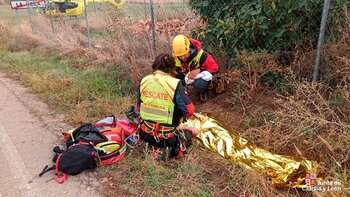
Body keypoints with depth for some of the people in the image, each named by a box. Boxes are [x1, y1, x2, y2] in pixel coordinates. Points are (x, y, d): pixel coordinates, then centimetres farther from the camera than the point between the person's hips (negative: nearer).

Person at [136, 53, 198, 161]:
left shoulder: (144, 81, -5)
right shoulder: (175, 84, -20)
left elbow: (138, 107, 7)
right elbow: (189, 110, -18)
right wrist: (181, 118, 5)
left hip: (146, 134, 5)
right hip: (167, 137, -5)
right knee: (187, 136, 27)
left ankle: (151, 146, 13)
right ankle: (173, 148, 0)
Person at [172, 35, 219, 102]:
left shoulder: (200, 55, -31)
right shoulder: (175, 57, -19)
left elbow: (214, 67, -23)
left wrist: (199, 70, -35)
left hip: (201, 73, -5)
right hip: (187, 74, 5)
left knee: (199, 84, -40)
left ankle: (203, 91, -2)